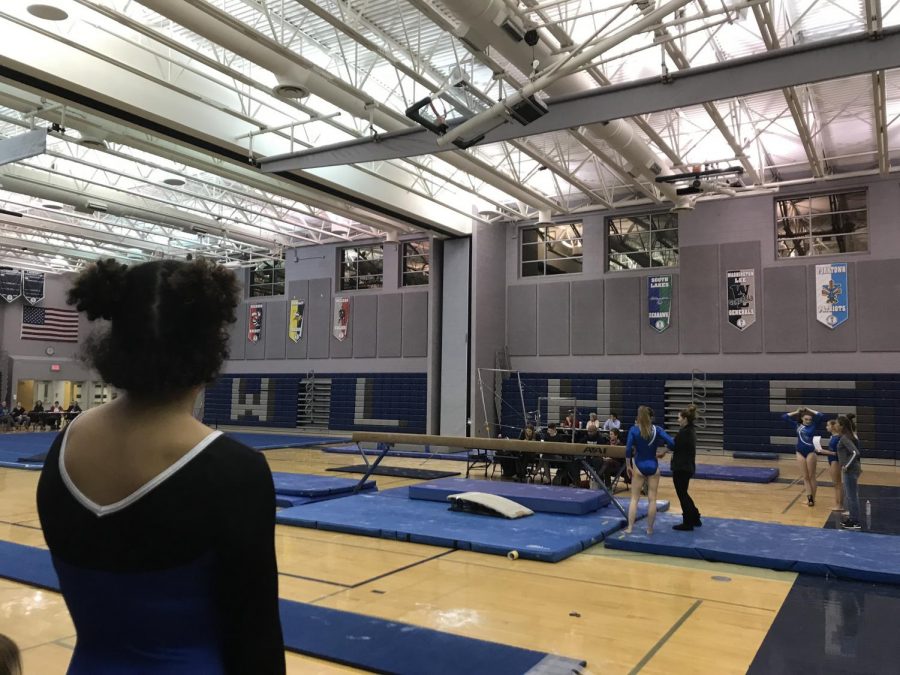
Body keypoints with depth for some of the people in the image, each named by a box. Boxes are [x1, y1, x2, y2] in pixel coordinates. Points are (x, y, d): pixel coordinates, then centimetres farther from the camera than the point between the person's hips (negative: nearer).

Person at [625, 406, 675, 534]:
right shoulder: (657, 430, -4)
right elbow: (671, 443, -13)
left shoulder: (634, 430, -7)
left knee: (634, 498, 7)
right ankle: (649, 529, 13)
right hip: (653, 466, 1)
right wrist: (663, 452, 5)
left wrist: (628, 466, -4)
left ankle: (629, 527, 5)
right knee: (652, 499, 8)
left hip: (639, 467, -1)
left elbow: (628, 449, -13)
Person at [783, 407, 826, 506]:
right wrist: (796, 412, 2)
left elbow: (821, 416, -13)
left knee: (811, 476, 5)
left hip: (810, 452, -2)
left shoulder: (813, 425, -2)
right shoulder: (797, 425, 2)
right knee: (805, 477, 3)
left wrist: (810, 410, -4)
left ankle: (812, 498, 11)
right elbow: (784, 417, 0)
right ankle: (809, 497, 3)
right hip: (800, 452, 2)